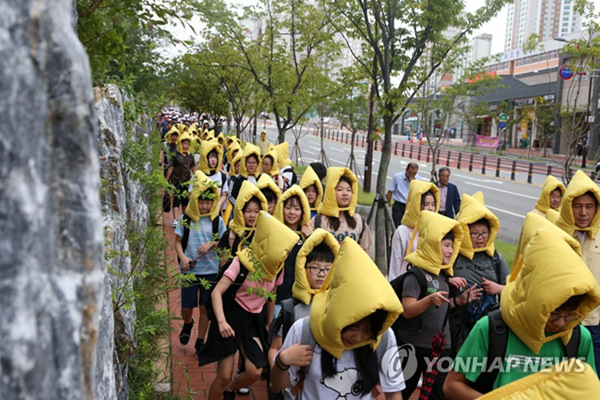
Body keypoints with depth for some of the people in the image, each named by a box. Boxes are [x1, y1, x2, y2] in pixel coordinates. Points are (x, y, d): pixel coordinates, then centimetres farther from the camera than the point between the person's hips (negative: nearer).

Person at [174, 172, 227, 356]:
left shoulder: (216, 220, 0)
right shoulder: (186, 218, -2)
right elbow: (177, 241, 2)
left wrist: (211, 244, -14)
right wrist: (182, 257, -15)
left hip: (210, 270, 1)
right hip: (189, 270, 0)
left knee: (205, 307, 7)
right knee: (187, 307, 3)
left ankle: (200, 342, 24)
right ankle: (187, 324, 40)